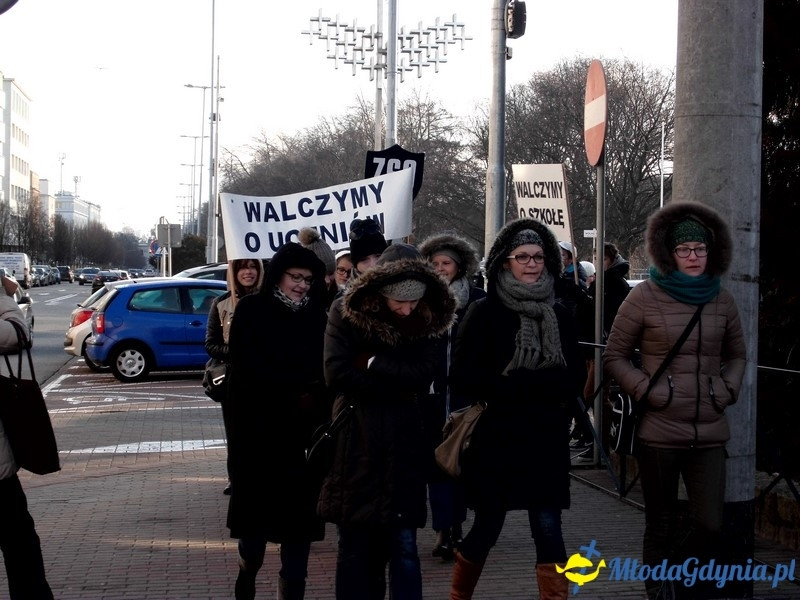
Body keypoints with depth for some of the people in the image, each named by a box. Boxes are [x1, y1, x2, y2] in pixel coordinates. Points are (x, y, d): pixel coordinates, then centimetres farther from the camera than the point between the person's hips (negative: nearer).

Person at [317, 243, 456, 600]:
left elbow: (422, 375, -11)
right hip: (355, 443, -1)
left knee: (403, 547, 1)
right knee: (356, 547, 6)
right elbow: (337, 374, -16)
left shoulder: (423, 318, 1)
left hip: (403, 447, 1)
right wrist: (397, 389, -12)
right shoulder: (346, 313, -5)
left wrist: (371, 362, -13)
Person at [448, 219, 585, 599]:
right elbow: (464, 379, -10)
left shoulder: (560, 316, 7)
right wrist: (540, 383, -16)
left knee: (548, 529, -3)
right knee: (487, 528, 6)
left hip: (546, 440, 2)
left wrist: (515, 383, -13)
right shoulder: (484, 313, -3)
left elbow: (575, 379, 5)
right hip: (496, 439, -2)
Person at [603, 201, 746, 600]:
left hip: (709, 433, 3)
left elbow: (736, 355, 21)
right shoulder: (645, 296, -4)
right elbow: (614, 357, 2)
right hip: (660, 431, -3)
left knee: (710, 526, -4)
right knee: (661, 526, 5)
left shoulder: (721, 300, 8)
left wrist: (728, 389, 3)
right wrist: (648, 391, -9)